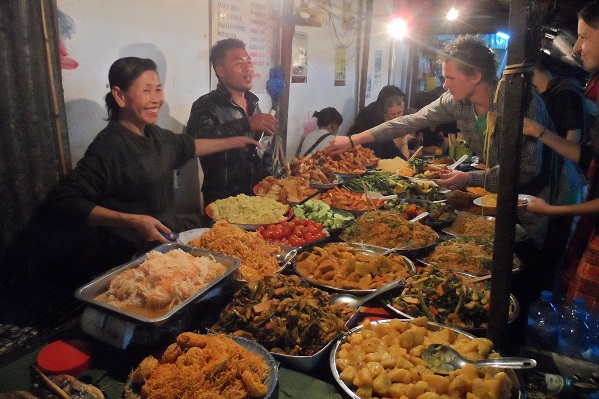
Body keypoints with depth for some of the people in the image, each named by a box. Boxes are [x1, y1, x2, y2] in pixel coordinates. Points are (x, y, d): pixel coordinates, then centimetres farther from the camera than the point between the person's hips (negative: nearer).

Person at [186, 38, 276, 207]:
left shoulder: (254, 104, 12)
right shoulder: (206, 106, -10)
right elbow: (199, 139, -32)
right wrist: (246, 124, -37)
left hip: (257, 195, 6)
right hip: (221, 199, -6)